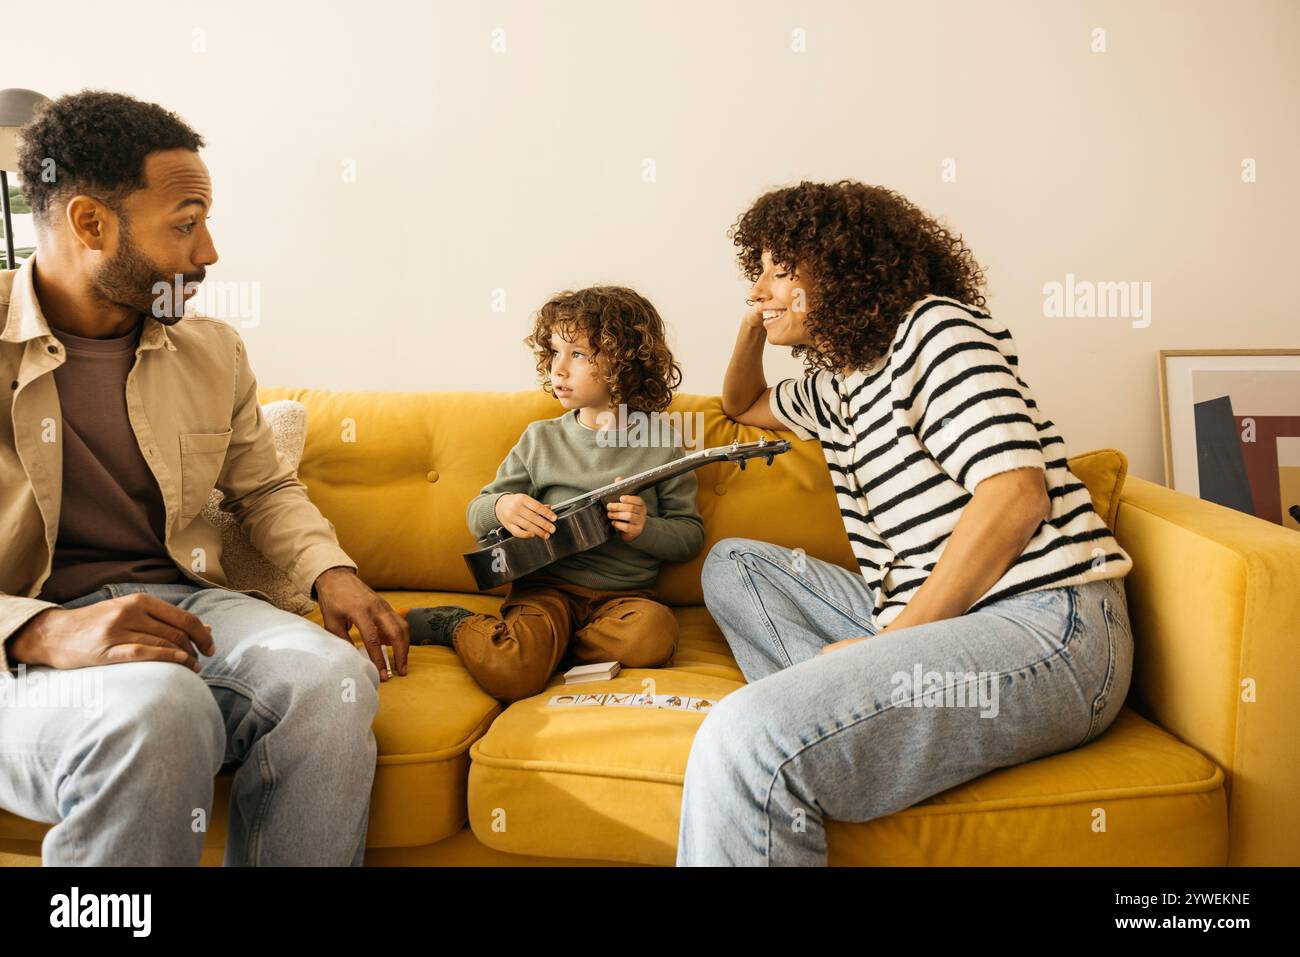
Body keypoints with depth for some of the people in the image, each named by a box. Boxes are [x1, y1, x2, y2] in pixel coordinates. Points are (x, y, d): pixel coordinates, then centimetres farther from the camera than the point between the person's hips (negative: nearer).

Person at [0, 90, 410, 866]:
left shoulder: (214, 350, 11)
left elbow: (267, 487, 22)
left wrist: (333, 573, 2)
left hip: (182, 601, 5)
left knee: (333, 677, -27)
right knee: (157, 709, -38)